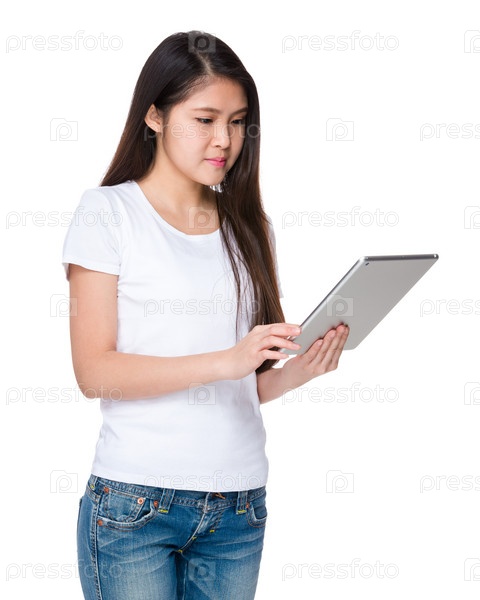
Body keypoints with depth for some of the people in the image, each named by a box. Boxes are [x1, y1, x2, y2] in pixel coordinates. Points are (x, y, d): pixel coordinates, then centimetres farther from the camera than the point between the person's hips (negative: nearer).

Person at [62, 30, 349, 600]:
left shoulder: (249, 226, 12)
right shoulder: (107, 213, -2)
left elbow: (252, 385, 13)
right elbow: (94, 372, -11)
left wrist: (298, 370, -9)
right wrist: (226, 361, -20)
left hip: (239, 505, 4)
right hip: (135, 503, -4)